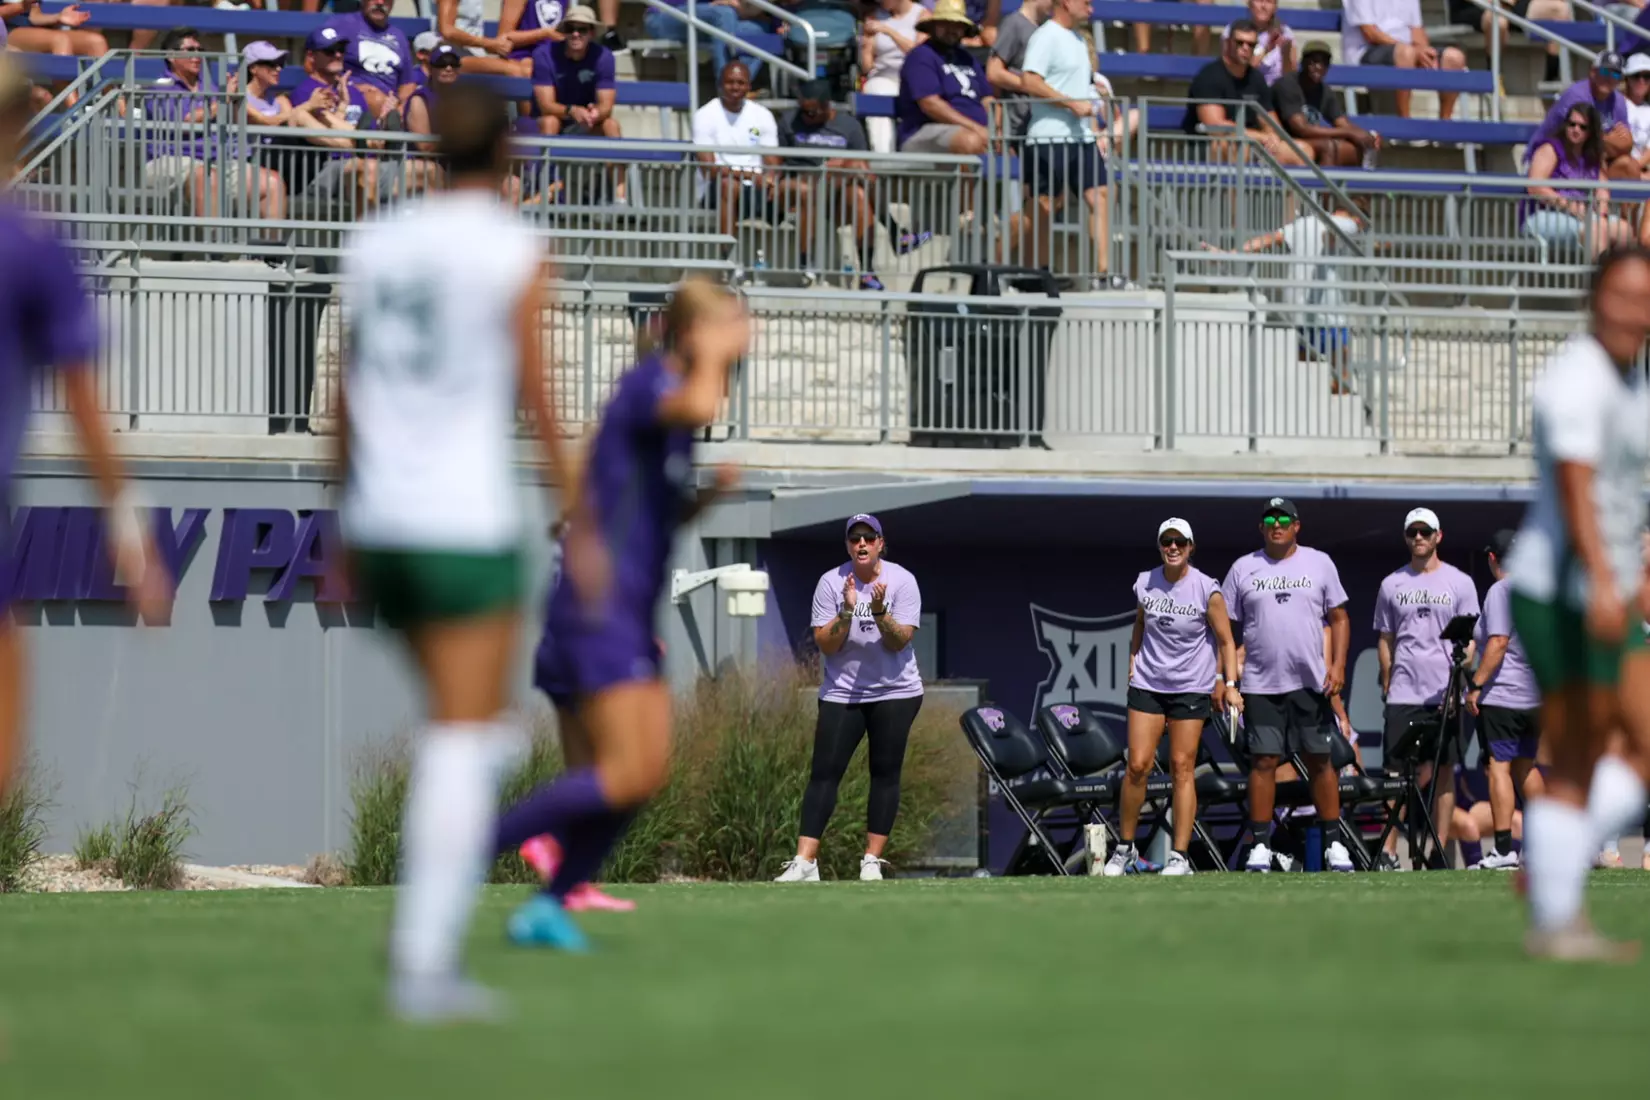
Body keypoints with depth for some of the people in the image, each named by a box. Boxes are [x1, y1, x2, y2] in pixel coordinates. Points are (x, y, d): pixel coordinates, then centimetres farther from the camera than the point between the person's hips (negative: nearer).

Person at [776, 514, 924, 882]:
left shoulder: (902, 581, -7)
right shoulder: (831, 583, -6)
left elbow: (899, 641, -13)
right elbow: (825, 645, -10)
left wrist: (880, 612, -30)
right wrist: (847, 611, -24)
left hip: (894, 691, 0)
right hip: (842, 693, 0)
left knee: (885, 773, -1)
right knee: (824, 773, -8)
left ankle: (872, 861, 6)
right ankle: (804, 862, -12)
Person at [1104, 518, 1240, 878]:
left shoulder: (1207, 590, -8)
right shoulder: (1144, 584, 2)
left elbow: (1225, 640, -2)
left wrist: (1229, 684, -10)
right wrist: (1132, 663, 15)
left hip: (1192, 688, -3)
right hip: (1147, 684, 3)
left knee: (1182, 767, -4)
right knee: (1138, 765, -4)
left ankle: (1180, 856, 0)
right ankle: (1124, 848, 10)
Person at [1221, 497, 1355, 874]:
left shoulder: (1319, 564, 7)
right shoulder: (1243, 569, 7)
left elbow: (1338, 618, 9)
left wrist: (1338, 665, -3)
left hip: (1311, 682, 0)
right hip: (1261, 683, 0)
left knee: (1320, 760, 3)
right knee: (1263, 762, -2)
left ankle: (1333, 844, 8)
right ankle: (1260, 846, 2)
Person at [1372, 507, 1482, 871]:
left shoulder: (1459, 582, 4)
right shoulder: (1392, 584, 10)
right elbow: (1385, 640, 14)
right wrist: (1386, 687, 8)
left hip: (1445, 694, -1)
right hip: (1403, 694, 1)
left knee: (1443, 772, 1)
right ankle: (1388, 852, -7)